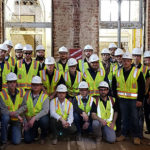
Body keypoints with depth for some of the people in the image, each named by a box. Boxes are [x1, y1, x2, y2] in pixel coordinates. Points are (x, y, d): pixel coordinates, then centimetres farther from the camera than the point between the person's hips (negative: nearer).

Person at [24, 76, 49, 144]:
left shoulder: (45, 96, -7)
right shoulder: (27, 94, 1)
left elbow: (45, 110, -20)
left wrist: (34, 118, -31)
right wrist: (25, 122, -7)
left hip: (41, 117, -2)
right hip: (29, 119, 2)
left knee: (44, 121, -37)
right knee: (27, 139, -12)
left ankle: (43, 136, -4)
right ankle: (35, 133, 26)